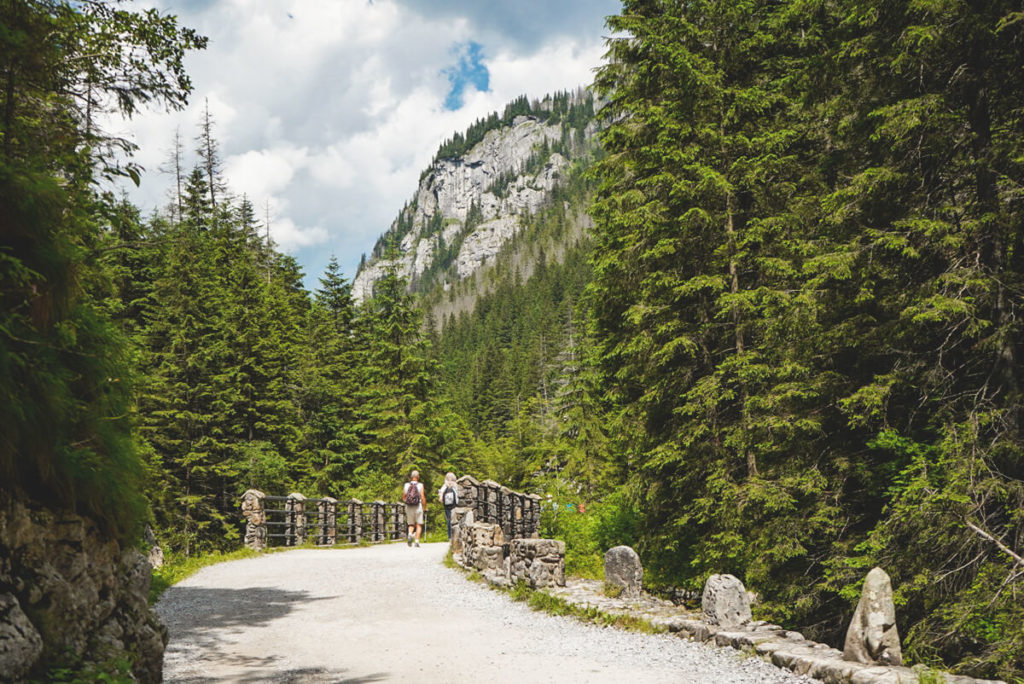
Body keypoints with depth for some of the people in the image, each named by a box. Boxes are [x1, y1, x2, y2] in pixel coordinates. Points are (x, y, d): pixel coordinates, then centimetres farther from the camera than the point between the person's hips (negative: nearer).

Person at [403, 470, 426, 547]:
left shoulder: (406, 485, 3)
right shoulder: (420, 485, -5)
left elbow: (403, 497, 7)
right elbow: (423, 498, -9)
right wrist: (425, 508, 1)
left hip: (408, 507, 3)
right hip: (418, 507, -3)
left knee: (411, 524, 15)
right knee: (419, 525, 8)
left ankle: (410, 534, -13)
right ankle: (417, 541, -2)